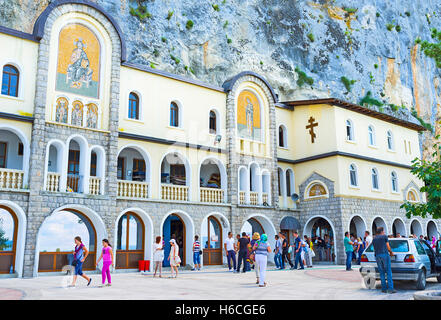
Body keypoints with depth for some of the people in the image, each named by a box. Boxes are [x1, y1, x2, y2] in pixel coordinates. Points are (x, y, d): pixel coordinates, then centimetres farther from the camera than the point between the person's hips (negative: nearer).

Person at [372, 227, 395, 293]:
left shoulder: (374, 239, 17)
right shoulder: (384, 236, 4)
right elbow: (388, 247, 6)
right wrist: (391, 252, 23)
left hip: (377, 255, 4)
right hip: (385, 254, -4)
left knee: (382, 273, 8)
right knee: (388, 272, -2)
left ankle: (384, 288, 6)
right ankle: (390, 288, -8)